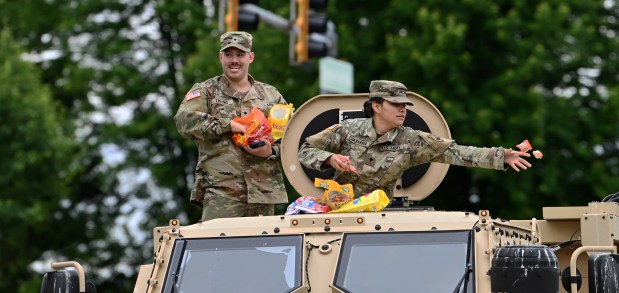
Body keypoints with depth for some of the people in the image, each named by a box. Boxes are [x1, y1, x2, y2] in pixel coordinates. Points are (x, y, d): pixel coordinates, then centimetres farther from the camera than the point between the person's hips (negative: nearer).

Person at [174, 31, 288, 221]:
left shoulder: (271, 95, 17)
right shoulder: (205, 92, 8)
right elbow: (184, 120, -11)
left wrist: (271, 152, -7)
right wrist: (228, 125, -17)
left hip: (264, 192, 3)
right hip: (220, 193, -3)